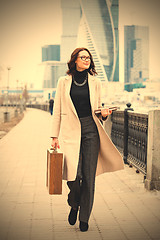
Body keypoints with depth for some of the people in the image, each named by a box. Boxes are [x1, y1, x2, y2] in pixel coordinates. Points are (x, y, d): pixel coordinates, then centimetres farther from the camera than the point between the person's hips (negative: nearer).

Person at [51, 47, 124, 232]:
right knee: (73, 174, -14)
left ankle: (84, 218, 16)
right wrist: (55, 136, 2)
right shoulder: (64, 82, 6)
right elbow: (57, 111, 6)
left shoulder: (95, 82, 10)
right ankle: (74, 205, 19)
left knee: (89, 176, 0)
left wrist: (103, 113, -7)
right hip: (70, 131, -1)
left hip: (90, 130, 2)